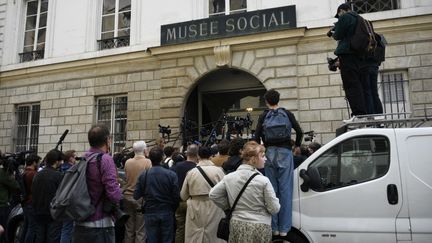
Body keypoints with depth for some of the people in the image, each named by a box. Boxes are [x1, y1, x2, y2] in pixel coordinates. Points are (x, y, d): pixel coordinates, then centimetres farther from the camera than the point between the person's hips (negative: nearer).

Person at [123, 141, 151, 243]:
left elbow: (126, 178, 10)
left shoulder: (127, 162, 0)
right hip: (141, 198, -4)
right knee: (140, 231, 4)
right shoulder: (147, 162, -11)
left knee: (129, 230, 14)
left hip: (128, 196, 4)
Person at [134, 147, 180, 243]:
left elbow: (136, 196, -5)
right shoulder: (171, 174, -13)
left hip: (150, 213, 1)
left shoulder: (143, 175, -9)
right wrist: (172, 209, 7)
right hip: (167, 213, -1)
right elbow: (176, 196, -12)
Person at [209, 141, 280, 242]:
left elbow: (213, 195, 4)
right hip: (260, 228, -3)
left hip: (237, 226, 4)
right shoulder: (263, 181, -15)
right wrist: (276, 204, 11)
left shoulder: (229, 177, -2)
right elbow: (274, 209, -11)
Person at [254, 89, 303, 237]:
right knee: (285, 189, 3)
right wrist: (297, 145, 19)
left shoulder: (264, 116, 5)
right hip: (285, 152, 0)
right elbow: (299, 131, 3)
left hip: (269, 152, 1)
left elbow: (257, 137, -2)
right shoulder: (287, 114, 6)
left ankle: (274, 227, 10)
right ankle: (284, 228, 5)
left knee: (272, 189, 7)